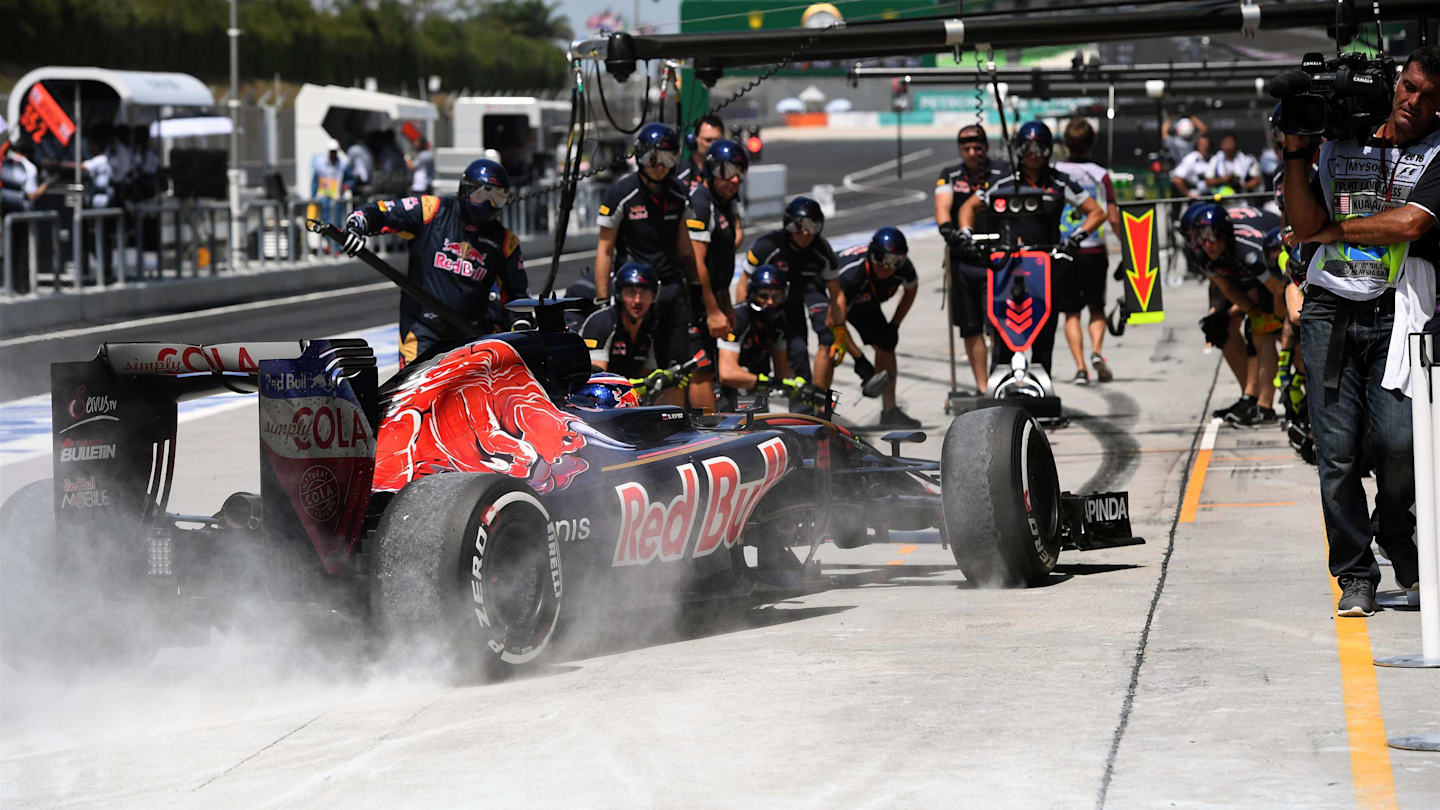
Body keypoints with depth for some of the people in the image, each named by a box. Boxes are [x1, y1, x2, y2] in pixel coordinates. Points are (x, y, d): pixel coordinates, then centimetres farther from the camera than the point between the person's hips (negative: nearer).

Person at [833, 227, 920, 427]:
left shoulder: (903, 268, -27)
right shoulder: (852, 271, -44)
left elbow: (910, 290, -1)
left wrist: (894, 325, -5)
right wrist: (859, 358, -43)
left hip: (864, 302, 5)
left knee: (886, 343, 0)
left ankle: (889, 410, 10)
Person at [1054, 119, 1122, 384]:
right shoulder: (1100, 175, -1)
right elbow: (1113, 218, -2)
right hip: (1094, 250, 0)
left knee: (1071, 312, 6)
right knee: (1097, 307, 15)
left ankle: (1080, 367, -6)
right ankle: (1097, 351, -10)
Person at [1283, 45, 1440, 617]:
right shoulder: (1342, 145, 14)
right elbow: (1305, 223, 6)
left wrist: (1332, 231, 0)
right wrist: (1296, 151, -2)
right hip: (1330, 312, 3)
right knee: (1336, 449, -3)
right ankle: (1355, 575, 8)